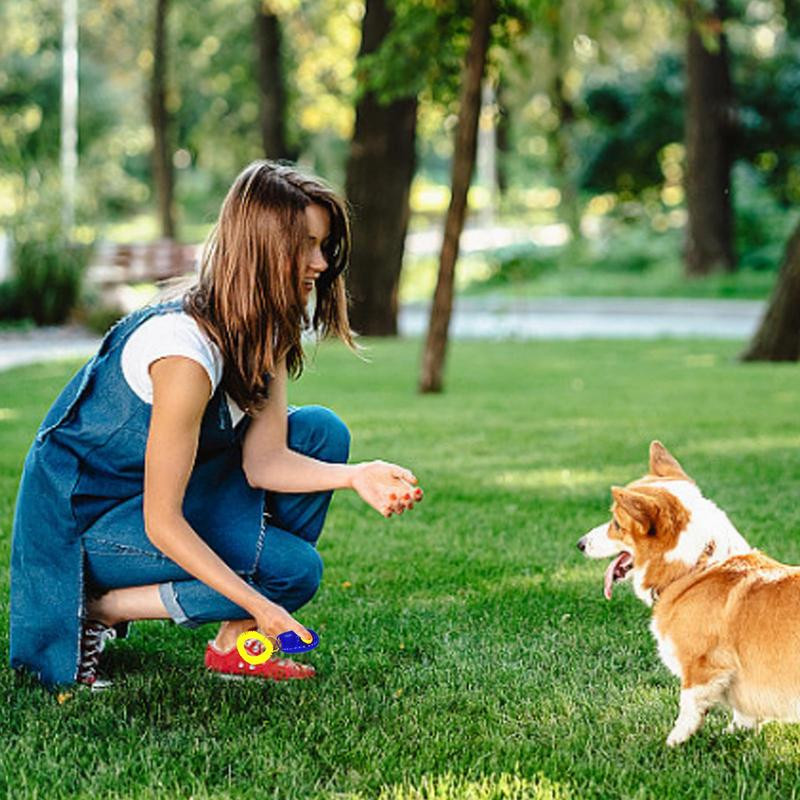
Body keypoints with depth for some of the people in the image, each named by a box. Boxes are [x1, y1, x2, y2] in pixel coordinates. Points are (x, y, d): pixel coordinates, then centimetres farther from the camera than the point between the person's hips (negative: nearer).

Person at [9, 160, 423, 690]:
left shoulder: (265, 333, -3)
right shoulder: (187, 351, -31)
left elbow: (262, 459, -6)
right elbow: (162, 524, -28)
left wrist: (354, 476, -23)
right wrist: (260, 606, -30)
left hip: (165, 487, 9)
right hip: (85, 517, -9)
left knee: (319, 432, -4)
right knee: (293, 568, -19)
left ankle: (235, 644, -2)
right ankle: (99, 609, -5)